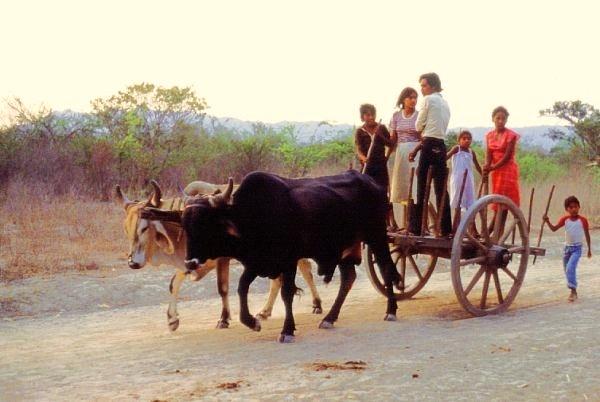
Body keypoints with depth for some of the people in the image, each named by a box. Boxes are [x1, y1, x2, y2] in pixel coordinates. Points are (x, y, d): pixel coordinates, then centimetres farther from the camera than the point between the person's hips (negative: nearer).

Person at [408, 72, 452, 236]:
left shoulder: (429, 99, -4)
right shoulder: (445, 103, 20)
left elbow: (419, 126, -1)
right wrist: (417, 149, 18)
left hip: (430, 146, -7)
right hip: (442, 146, 7)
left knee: (422, 187, -4)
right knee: (441, 188, 7)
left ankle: (416, 227, -3)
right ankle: (446, 228, 7)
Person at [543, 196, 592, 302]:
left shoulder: (583, 220, -7)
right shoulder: (565, 219, -1)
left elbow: (587, 235, 2)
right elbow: (554, 229, -9)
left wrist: (589, 249, 7)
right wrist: (547, 221, -27)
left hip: (577, 248, -4)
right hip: (567, 247, 4)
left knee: (570, 268, -22)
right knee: (567, 270, 12)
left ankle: (573, 291, -18)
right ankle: (574, 291, 27)